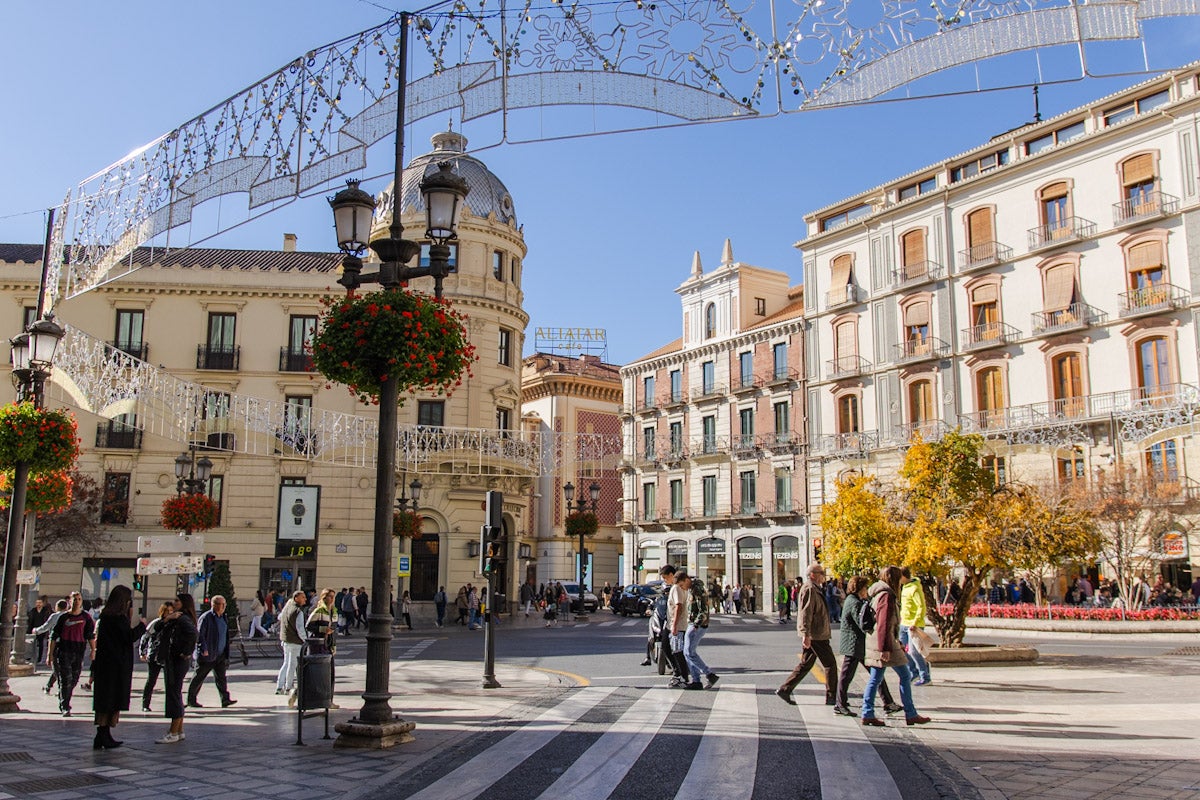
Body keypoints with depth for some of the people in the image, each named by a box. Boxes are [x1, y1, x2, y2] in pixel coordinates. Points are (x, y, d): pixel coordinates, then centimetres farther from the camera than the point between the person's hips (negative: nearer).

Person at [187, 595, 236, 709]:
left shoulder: (223, 618, 13)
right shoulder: (206, 617, -12)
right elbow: (199, 635, -15)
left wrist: (226, 655, 18)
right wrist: (204, 649, -22)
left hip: (220, 655, 7)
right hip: (207, 656, -7)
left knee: (221, 678, 3)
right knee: (199, 678, 5)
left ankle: (225, 699, 1)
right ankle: (191, 700, 16)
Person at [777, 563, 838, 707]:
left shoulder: (814, 588, 17)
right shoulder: (809, 589, -16)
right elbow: (805, 613, -22)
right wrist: (806, 634, -26)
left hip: (814, 634, 10)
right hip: (816, 635, -10)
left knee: (805, 664, 12)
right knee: (830, 664, -1)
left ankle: (784, 689, 13)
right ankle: (831, 697, 7)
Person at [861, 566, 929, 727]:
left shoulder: (880, 594, 17)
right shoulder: (887, 596, -15)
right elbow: (883, 625, -21)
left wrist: (898, 642, 29)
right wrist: (885, 649, -24)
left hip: (876, 643, 10)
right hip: (885, 643, -10)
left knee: (875, 679, 8)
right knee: (904, 676, 2)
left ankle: (867, 714, 6)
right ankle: (911, 714, 7)